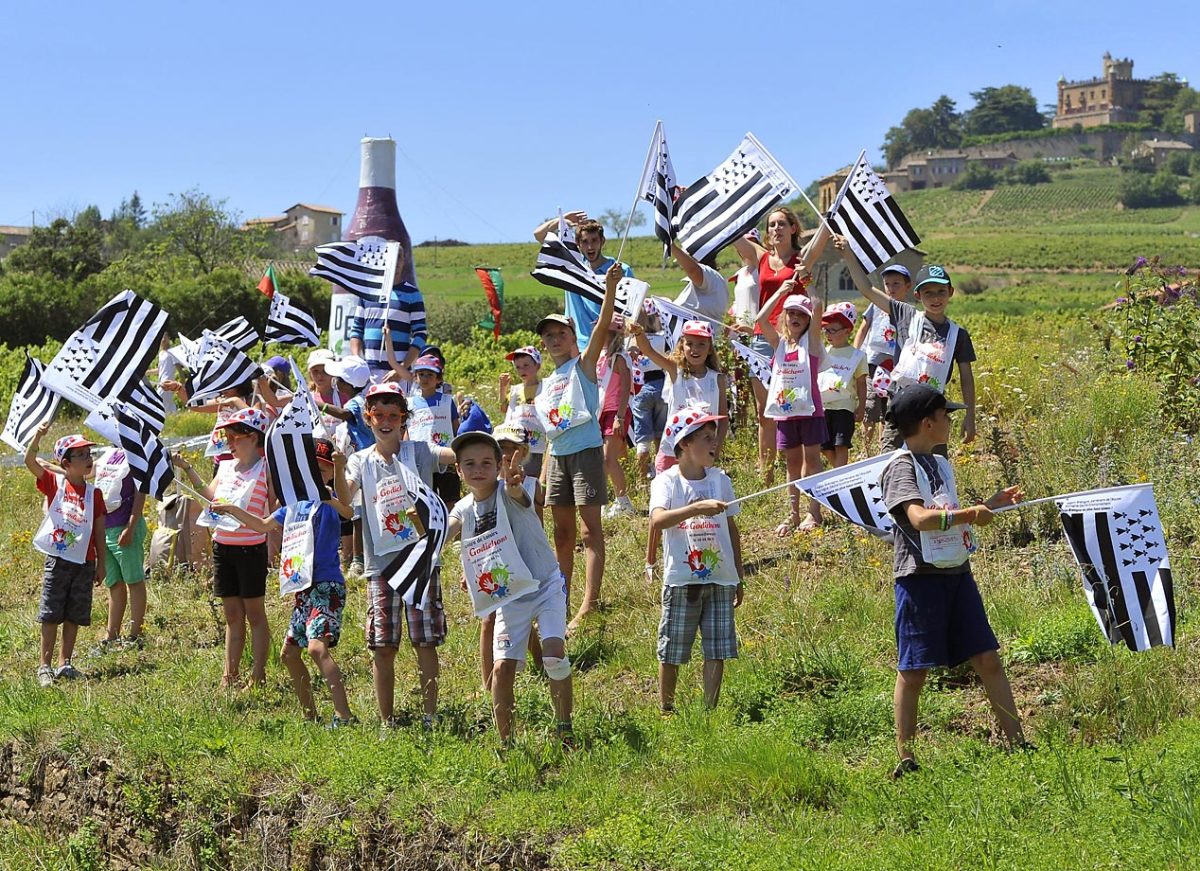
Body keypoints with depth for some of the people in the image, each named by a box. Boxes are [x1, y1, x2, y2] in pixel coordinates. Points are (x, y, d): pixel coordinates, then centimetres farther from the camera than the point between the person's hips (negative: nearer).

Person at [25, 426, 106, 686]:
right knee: (51, 615, -1)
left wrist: (101, 563, 8)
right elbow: (30, 461, -15)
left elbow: (99, 532, 9)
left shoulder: (94, 493, 5)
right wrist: (38, 436, -31)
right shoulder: (54, 483, -1)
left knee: (75, 616, 8)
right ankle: (45, 666, 5)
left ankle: (65, 664, 18)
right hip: (57, 560, -3)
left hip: (84, 563, 3)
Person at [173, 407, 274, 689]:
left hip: (251, 548, -6)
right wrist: (187, 469, 12)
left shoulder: (265, 468, -7)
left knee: (254, 613, 2)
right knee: (232, 615, 11)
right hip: (222, 547, 6)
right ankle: (230, 675, 15)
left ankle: (257, 676, 7)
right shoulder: (225, 467, 11)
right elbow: (210, 495, 17)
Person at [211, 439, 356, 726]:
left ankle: (343, 715, -32)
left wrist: (340, 471, -47)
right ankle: (310, 714, 29)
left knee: (317, 647, -26)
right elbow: (264, 525, 33)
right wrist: (232, 510, 28)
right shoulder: (293, 503, 16)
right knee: (289, 653, 16)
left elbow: (346, 509, -33)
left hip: (326, 587, -10)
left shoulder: (328, 500, -7)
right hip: (302, 589, 10)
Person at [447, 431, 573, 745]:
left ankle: (564, 731, -3)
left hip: (545, 586, -4)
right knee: (503, 668, -4)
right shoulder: (464, 510, 0)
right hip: (509, 598, 4)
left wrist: (513, 484, -67)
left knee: (554, 655, -19)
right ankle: (505, 740, 10)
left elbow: (516, 493, -42)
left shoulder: (507, 492, -17)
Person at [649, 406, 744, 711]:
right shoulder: (666, 482, -7)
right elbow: (657, 521, -27)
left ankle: (711, 709, 13)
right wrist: (698, 508, -40)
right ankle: (665, 710, 22)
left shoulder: (720, 480, 6)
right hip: (681, 580, -3)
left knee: (717, 651, 2)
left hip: (720, 580, 3)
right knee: (671, 652, 5)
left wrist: (738, 578, 17)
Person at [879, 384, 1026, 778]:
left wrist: (993, 502, 24)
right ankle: (905, 757, 7)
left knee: (987, 658, 6)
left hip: (957, 572, 8)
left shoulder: (941, 464, 16)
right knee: (913, 671, 0)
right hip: (920, 578, -8)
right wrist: (968, 514, -32)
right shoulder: (901, 468, -11)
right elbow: (920, 518, -26)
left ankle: (1016, 741, 10)